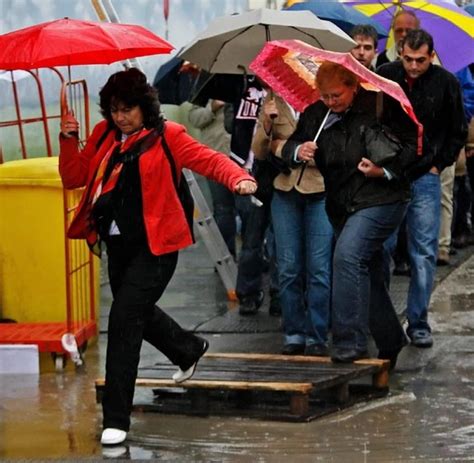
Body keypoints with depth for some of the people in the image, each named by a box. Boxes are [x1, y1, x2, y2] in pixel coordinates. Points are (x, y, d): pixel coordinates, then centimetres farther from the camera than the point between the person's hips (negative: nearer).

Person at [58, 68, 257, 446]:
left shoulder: (166, 136, -6)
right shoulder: (103, 136, 8)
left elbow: (209, 159, -12)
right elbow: (74, 177, 7)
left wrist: (238, 178, -30)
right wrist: (69, 140, -8)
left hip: (154, 245, -7)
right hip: (119, 243, 7)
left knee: (124, 318, -14)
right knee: (137, 312, 24)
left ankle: (116, 419, -9)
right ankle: (189, 350, 55)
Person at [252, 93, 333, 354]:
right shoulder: (273, 100, 7)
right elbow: (259, 152, 7)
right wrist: (266, 122, -11)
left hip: (320, 191, -4)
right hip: (285, 192, 4)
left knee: (318, 267, -3)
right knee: (288, 269, 5)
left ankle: (317, 338, 4)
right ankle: (294, 335, 13)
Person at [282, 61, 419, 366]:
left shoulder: (380, 107, -8)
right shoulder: (315, 115, 5)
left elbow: (412, 143, -5)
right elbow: (290, 146, 7)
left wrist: (387, 170, -17)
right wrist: (298, 151, -16)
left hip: (381, 200, -7)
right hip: (342, 207, 7)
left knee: (348, 255, -25)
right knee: (368, 275, 13)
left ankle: (349, 342, -24)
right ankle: (391, 344, 29)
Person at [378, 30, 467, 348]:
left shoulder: (446, 83, -2)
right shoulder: (384, 76, -4)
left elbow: (458, 131, 9)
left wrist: (439, 165, 3)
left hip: (425, 178, 0)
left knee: (424, 253, 0)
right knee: (380, 247, -1)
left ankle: (418, 322, 6)